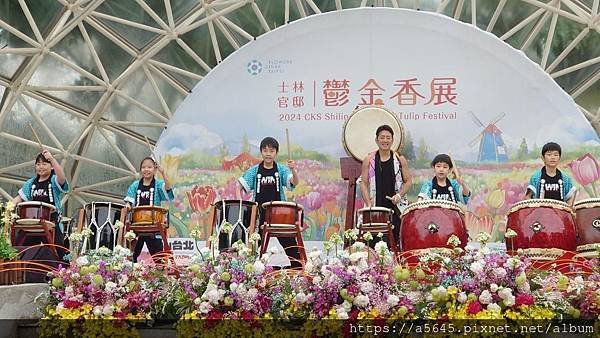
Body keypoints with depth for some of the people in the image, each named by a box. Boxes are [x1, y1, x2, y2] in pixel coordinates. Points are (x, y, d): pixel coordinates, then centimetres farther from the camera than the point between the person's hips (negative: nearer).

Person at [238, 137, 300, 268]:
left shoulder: (281, 170, 0)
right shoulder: (254, 171, 3)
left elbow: (294, 183, -16)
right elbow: (240, 186, 4)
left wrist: (293, 170, -35)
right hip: (259, 214, 1)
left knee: (290, 244, -3)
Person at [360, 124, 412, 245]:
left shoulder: (400, 159, 5)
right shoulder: (369, 160, 4)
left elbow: (408, 181, 8)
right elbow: (364, 183, 4)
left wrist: (399, 195, -9)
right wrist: (368, 203, -7)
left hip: (396, 207, 0)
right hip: (375, 208, 0)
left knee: (397, 239, -3)